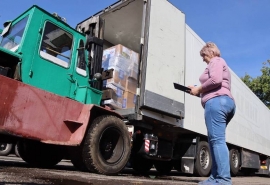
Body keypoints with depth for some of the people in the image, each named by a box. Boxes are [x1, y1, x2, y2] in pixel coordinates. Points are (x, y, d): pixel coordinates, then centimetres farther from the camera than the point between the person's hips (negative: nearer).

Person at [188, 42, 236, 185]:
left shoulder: (216, 61, 5)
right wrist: (198, 91, 15)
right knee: (214, 140, 7)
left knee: (217, 140, -15)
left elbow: (215, 80, -16)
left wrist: (198, 89, -5)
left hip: (216, 101, -11)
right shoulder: (220, 64, 34)